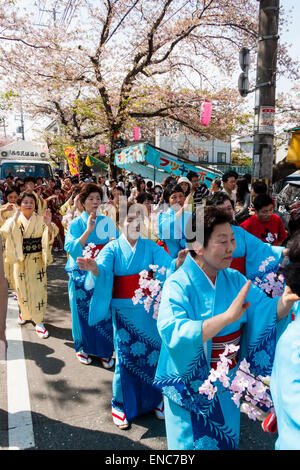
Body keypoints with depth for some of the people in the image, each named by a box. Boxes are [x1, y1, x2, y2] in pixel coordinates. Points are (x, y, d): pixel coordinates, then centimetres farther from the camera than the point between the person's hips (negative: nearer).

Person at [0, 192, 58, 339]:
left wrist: (49, 224, -33)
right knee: (22, 288, 13)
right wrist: (14, 219, -26)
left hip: (37, 260, -1)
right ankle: (25, 313, 39)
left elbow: (51, 235, -14)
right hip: (20, 260, 1)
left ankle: (39, 322, 10)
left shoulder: (40, 220, -3)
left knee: (38, 289, 0)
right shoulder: (14, 220, -1)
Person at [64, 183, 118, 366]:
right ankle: (83, 348, 28)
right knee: (84, 312, 8)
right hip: (82, 275, -1)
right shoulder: (76, 224, 1)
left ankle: (105, 351, 18)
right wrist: (88, 230, -20)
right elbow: (71, 248, -14)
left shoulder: (107, 221, 6)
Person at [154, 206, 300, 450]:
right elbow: (172, 333, -38)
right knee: (194, 443, 16)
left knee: (226, 440, 26)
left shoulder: (234, 279, -5)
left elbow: (268, 311, -9)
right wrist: (228, 316, -44)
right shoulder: (178, 285, -24)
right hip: (191, 387, -5)